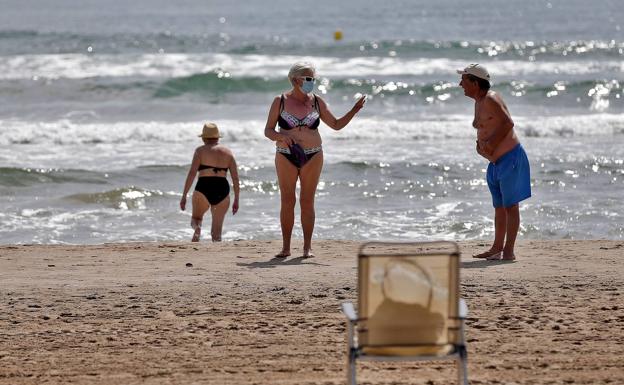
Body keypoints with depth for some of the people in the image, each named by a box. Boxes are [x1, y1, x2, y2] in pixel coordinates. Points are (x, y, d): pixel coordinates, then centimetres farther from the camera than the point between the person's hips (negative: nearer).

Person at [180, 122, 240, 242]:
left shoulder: (201, 150, 2)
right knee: (217, 230, 11)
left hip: (204, 189, -3)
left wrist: (184, 196, -7)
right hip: (222, 191, 3)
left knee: (196, 217, 22)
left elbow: (192, 173, -7)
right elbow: (235, 178, 9)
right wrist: (236, 200, 15)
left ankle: (197, 228, -13)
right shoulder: (227, 152, 13)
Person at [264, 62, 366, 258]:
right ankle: (286, 247, 4)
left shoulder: (317, 102, 4)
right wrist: (281, 136, -22)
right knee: (287, 201, -2)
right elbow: (268, 131, -1)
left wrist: (355, 110, -4)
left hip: (312, 156, 1)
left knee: (307, 201, 0)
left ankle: (307, 247, 4)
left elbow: (337, 124, 9)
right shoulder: (280, 101, -1)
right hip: (286, 156, -1)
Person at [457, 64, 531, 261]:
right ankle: (497, 248, 25)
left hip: (510, 157, -10)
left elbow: (508, 123, -25)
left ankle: (508, 251, -5)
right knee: (499, 206, 17)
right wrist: (480, 144, 6)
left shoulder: (490, 100, -16)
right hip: (496, 161, 10)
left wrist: (491, 144, -23)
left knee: (510, 205, -6)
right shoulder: (478, 102, 14)